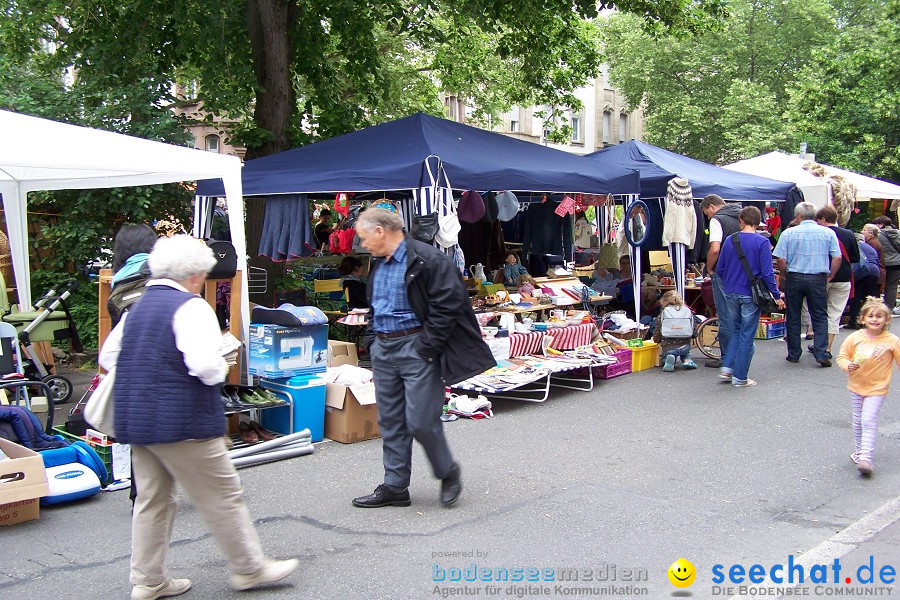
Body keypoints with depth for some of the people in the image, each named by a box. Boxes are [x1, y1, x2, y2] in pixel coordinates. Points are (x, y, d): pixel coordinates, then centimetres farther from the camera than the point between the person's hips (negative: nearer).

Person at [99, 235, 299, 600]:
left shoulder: (136, 308, 12)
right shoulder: (191, 307, -13)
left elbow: (108, 357, 19)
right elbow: (204, 364, -26)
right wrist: (221, 369, -6)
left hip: (134, 420, 9)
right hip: (180, 420, -8)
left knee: (152, 500, 16)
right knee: (222, 496, 3)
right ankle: (249, 569, 14)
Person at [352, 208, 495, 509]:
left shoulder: (427, 259, -13)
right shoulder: (379, 265, 14)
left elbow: (448, 305, -17)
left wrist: (427, 346, -18)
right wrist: (371, 339, 13)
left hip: (416, 349, -8)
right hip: (383, 351, 8)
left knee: (421, 422, -7)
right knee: (390, 423, 11)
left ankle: (448, 472, 18)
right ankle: (395, 487, 21)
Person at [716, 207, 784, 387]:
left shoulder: (729, 240, 1)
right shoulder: (762, 242, -10)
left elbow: (719, 269, 5)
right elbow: (767, 272, -13)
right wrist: (777, 296, -4)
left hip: (731, 293, 4)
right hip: (750, 294, -4)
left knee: (735, 330, 20)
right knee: (747, 335, 5)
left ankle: (727, 368, 12)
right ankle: (740, 377, 10)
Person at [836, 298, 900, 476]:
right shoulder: (854, 338, -7)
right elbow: (842, 356, 1)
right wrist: (848, 365, -19)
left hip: (877, 388, -3)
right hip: (856, 386, 3)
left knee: (869, 420, -12)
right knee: (858, 420, 15)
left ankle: (866, 458, -12)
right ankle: (859, 450, 33)